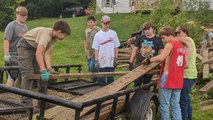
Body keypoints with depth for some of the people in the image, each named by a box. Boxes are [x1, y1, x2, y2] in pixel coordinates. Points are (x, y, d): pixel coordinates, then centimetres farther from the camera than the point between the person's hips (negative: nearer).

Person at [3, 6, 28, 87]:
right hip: (12, 56, -7)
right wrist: (6, 54, -21)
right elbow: (6, 40, -15)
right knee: (12, 77, -5)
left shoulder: (25, 26, 13)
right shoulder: (11, 26, -8)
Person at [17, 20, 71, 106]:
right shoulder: (46, 33, -32)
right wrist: (43, 70, -44)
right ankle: (26, 104, -12)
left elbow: (47, 53, -6)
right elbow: (38, 53, -41)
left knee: (43, 75, 5)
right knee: (28, 75, -16)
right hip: (25, 47, -9)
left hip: (35, 48, 9)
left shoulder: (54, 37, -3)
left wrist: (49, 69, -17)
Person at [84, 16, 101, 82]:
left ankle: (94, 81, -1)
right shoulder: (86, 31, 14)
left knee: (92, 67, -14)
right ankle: (93, 81, 25)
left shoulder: (98, 30, -11)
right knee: (89, 69, 13)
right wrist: (85, 49, 13)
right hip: (88, 54, 8)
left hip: (95, 53, -8)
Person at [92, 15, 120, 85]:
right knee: (101, 81, 6)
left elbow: (116, 47, 5)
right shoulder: (97, 35, 1)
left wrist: (116, 58, -1)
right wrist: (96, 61, -5)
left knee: (111, 80, 9)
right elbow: (96, 49, 0)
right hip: (101, 62, -1)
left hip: (111, 61, 1)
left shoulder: (113, 33, 3)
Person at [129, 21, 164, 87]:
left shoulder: (158, 40, 2)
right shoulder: (140, 38, 7)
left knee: (147, 84, 9)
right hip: (139, 64, 1)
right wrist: (131, 62, 6)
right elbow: (134, 50, 10)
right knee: (137, 83, -1)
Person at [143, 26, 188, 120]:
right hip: (178, 80, 8)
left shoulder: (170, 44, -9)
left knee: (164, 105, 2)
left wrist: (148, 60, -11)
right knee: (176, 105, 12)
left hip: (168, 78, -8)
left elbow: (161, 58, -22)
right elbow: (185, 65, 17)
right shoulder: (182, 47, 15)